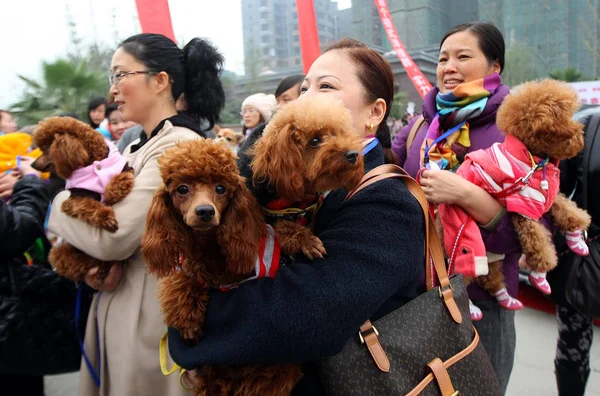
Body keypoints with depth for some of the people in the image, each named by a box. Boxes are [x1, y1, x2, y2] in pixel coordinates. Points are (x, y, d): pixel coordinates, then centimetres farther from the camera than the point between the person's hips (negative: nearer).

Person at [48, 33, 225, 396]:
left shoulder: (178, 145, -20)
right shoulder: (141, 146, 8)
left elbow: (114, 236, -25)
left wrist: (56, 199, -8)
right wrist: (98, 263, -11)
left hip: (151, 317, -8)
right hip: (118, 308, 8)